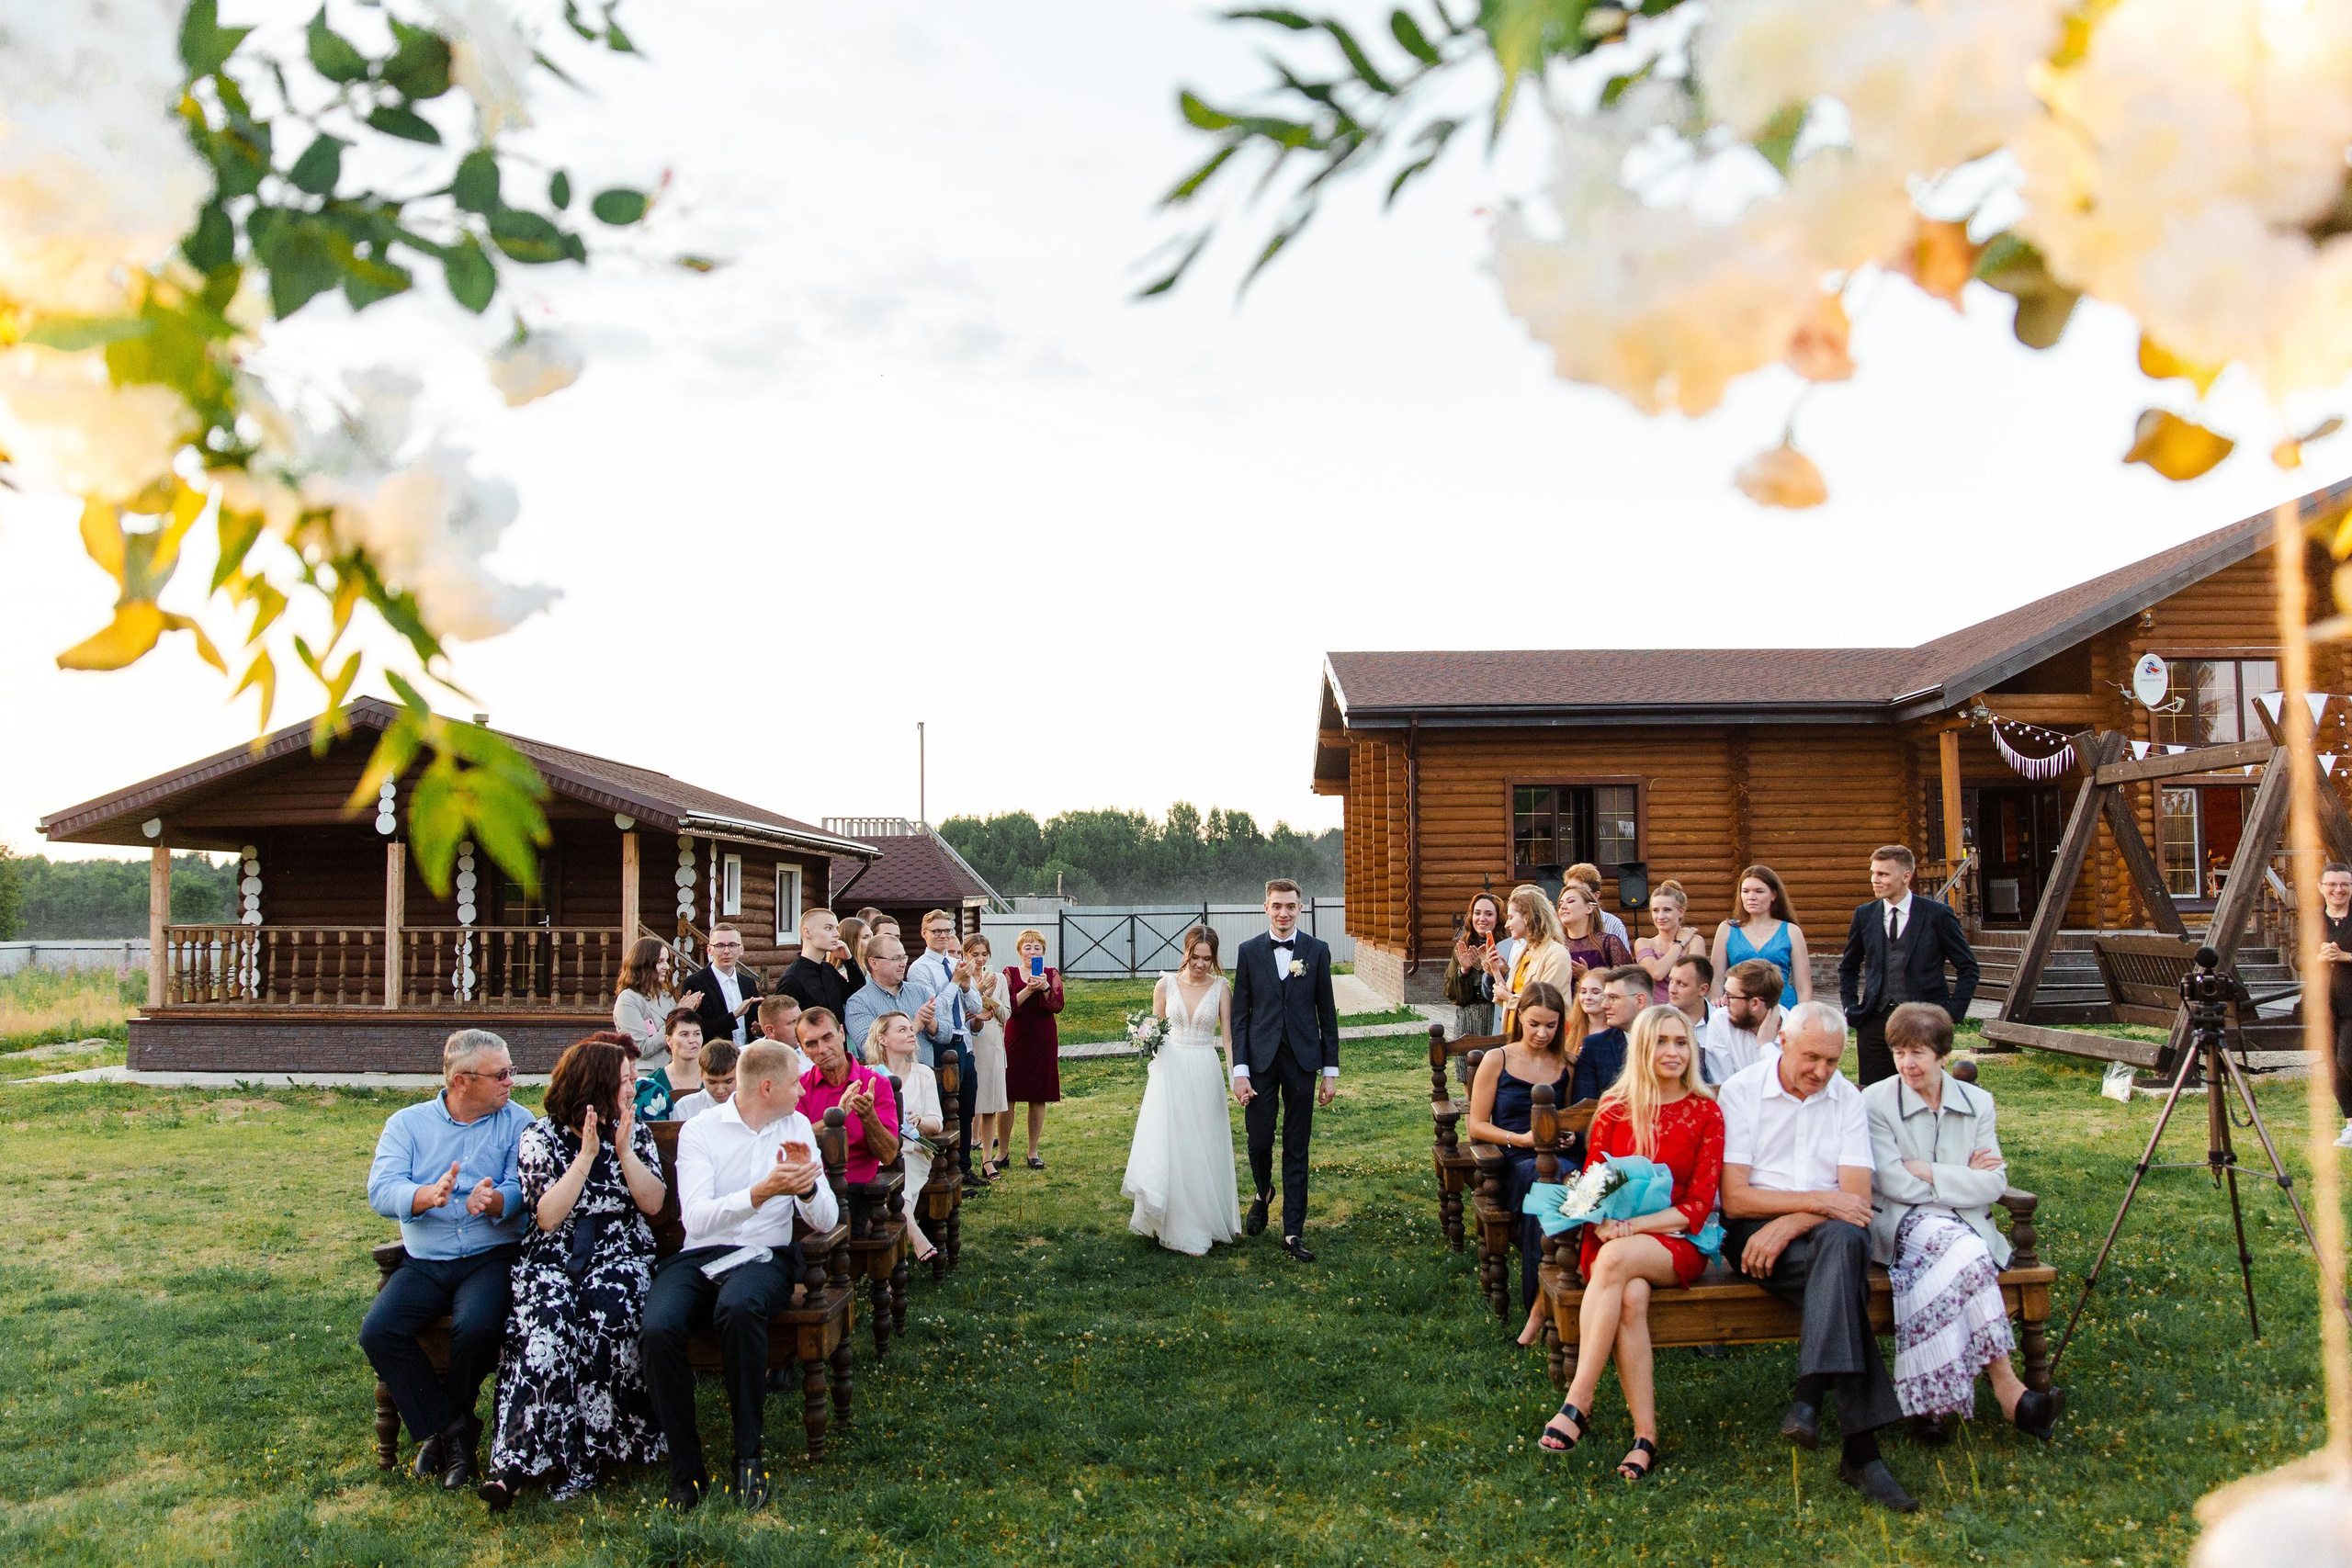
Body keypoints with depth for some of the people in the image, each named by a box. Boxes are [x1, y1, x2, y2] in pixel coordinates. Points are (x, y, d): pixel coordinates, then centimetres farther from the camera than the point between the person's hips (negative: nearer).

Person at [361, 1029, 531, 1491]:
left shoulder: (517, 1123, 6)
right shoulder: (406, 1123, 8)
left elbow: (522, 1188, -9)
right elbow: (381, 1191, -8)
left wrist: (494, 1201, -32)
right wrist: (427, 1196, -29)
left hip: (491, 1257, -2)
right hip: (424, 1262, 2)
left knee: (478, 1327, -29)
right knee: (378, 1332, -22)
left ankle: (439, 1427, 0)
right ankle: (450, 1430, -6)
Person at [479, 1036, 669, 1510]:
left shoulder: (634, 1131, 9)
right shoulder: (540, 1138, 2)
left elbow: (653, 1203, 2)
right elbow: (547, 1217, -7)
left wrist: (623, 1150, -9)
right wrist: (586, 1156, -14)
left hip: (619, 1255, 1)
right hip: (553, 1259, -1)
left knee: (610, 1315, -31)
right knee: (550, 1316, -33)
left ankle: (529, 1459, -23)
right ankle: (527, 1459, -29)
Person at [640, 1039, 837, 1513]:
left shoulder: (797, 1127, 11)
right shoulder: (699, 1130, 1)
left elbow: (826, 1220, 5)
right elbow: (697, 1219, -14)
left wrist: (807, 1186, -16)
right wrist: (762, 1192, -27)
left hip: (763, 1256, 1)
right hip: (698, 1256, 0)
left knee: (738, 1308, -35)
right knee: (658, 1330, -31)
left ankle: (748, 1456, -20)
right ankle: (685, 1465, -10)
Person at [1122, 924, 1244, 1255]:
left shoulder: (1221, 988, -2)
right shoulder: (1166, 985, 1)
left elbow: (1228, 1037, -4)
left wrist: (1236, 1076, -16)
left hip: (1204, 1073, 0)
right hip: (1170, 1070, 0)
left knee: (1203, 1149, 6)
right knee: (1166, 1146, -2)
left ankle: (1201, 1223, 19)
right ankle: (1169, 1223, 11)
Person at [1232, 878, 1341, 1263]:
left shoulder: (1317, 951, 3)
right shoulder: (1249, 951, 2)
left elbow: (1327, 1014, 5)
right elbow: (1240, 1014, 1)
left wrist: (1331, 1071, 2)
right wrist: (1239, 1070, -6)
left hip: (1302, 1060, 0)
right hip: (1261, 1060, 0)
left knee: (1297, 1148, 5)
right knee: (1259, 1139, 3)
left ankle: (1293, 1232, 12)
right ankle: (1263, 1195, 36)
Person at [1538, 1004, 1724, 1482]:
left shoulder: (1706, 1113, 2)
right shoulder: (1614, 1108, 8)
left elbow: (1698, 1205, -3)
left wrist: (1634, 1225, -16)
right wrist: (1603, 1223, -15)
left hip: (1676, 1242, -2)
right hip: (1615, 1238, 2)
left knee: (1616, 1259, -36)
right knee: (1631, 1295, -34)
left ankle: (1577, 1403, -35)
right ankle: (1646, 1435, -30)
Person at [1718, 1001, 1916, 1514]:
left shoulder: (1847, 1098, 10)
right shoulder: (1739, 1092, 1)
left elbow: (1856, 1197, -2)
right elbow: (1734, 1198, -6)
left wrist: (1790, 1223, -17)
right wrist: (1818, 1201, -14)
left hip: (1831, 1231, 2)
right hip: (1756, 1235, -2)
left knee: (1842, 1239, -36)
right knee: (1844, 1276, -33)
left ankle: (1809, 1395, -40)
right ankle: (1861, 1445, -38)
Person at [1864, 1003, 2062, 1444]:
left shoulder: (1977, 1103, 11)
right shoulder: (1876, 1101, 1)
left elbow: (1994, 1184, -1)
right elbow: (1894, 1185, -9)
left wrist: (1929, 1172, -9)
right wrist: (1964, 1176, -4)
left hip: (1965, 1224, 3)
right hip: (1903, 1226, -3)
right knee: (1965, 1249, -36)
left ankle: (1931, 1400, -32)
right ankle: (2007, 1388, -32)